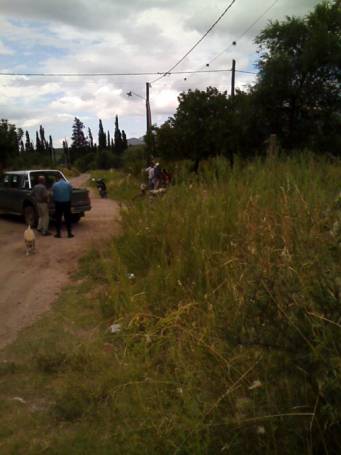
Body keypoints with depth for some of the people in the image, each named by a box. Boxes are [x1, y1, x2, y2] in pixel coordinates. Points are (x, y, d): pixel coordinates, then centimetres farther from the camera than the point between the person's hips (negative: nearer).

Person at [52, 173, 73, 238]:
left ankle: (58, 233, 10)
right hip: (67, 203, 1)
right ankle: (69, 233, 9)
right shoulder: (68, 184, -4)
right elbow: (71, 193, 3)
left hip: (58, 203, -1)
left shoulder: (55, 185, -6)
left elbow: (53, 195, 1)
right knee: (68, 218, 7)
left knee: (58, 218, 8)